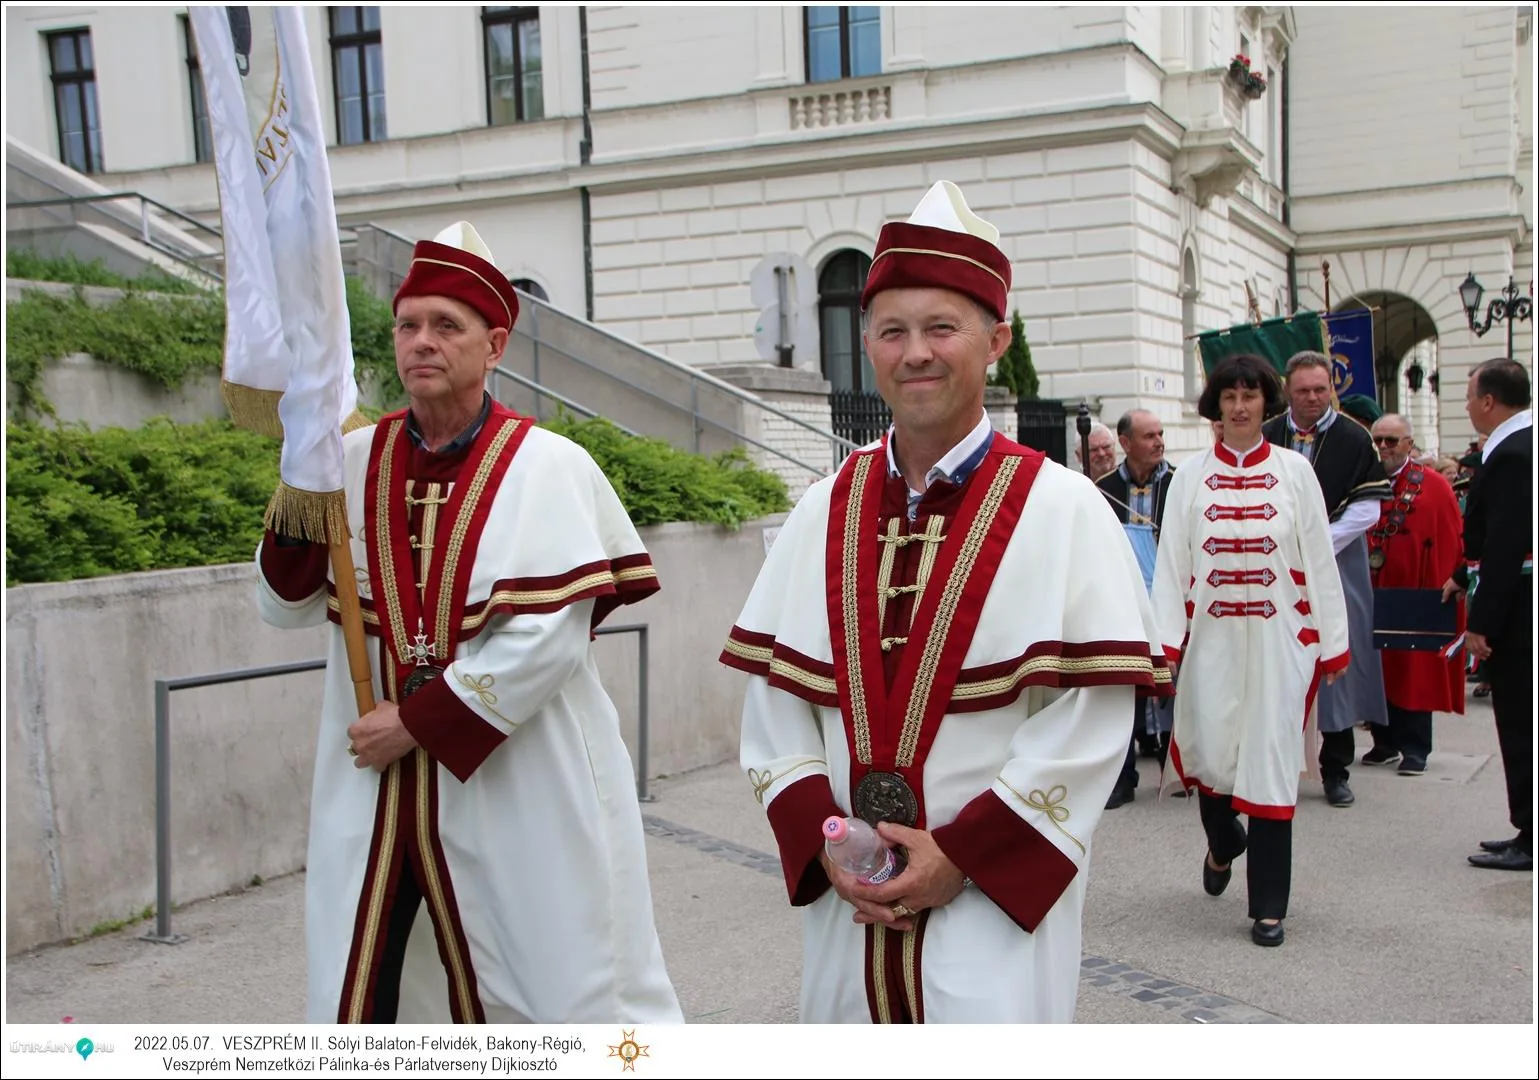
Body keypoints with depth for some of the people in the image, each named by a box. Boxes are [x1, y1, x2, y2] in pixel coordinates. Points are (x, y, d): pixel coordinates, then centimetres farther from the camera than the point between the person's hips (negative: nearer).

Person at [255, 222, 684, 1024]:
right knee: (362, 998, 15)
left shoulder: (549, 468, -8)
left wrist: (417, 724, -14)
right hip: (376, 795, 4)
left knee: (583, 992, 5)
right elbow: (286, 607, 6)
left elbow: (547, 638, -15)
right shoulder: (354, 461, 5)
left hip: (525, 794, -4)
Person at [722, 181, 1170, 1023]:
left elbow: (1088, 723, -11)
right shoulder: (824, 511, 4)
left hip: (996, 900, -4)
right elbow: (772, 692, 5)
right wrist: (822, 839, -6)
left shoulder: (1060, 510, -7)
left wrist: (965, 854, -14)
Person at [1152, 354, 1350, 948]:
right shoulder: (1191, 475, 5)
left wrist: (1332, 642, 1)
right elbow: (1172, 561, 3)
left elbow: (1319, 560, 4)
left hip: (1278, 637, -1)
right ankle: (1223, 841, 35)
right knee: (1207, 751, -1)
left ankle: (1268, 905, 9)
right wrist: (1166, 640, -4)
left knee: (1270, 759, -1)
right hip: (1211, 637, 1)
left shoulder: (1294, 471, 4)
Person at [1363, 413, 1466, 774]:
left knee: (1415, 671, 3)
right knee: (1379, 668, 9)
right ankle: (1385, 742, 20)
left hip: (1415, 595, -4)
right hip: (1373, 596, 4)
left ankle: (1414, 748, 10)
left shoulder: (1433, 487, -5)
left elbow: (1449, 546, -8)